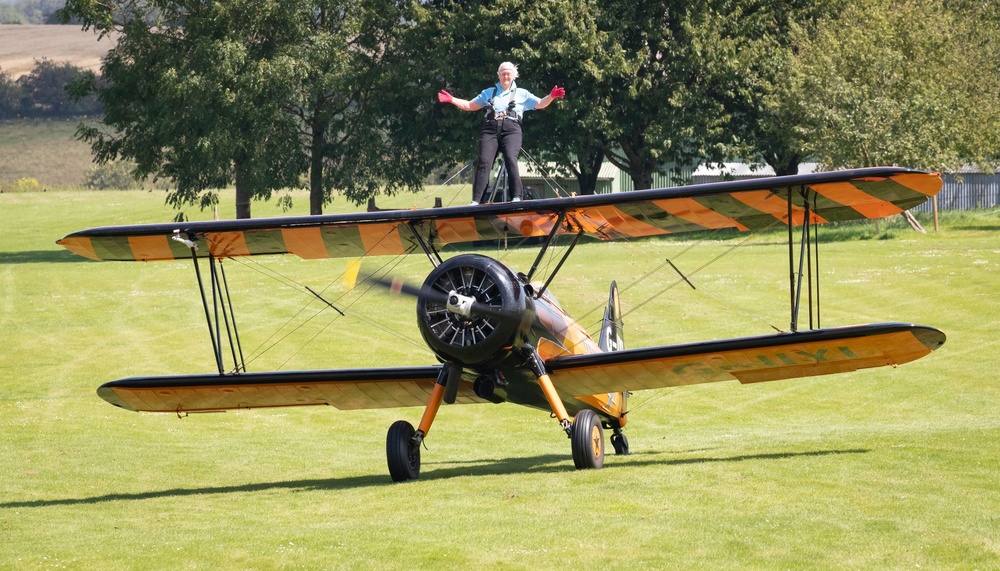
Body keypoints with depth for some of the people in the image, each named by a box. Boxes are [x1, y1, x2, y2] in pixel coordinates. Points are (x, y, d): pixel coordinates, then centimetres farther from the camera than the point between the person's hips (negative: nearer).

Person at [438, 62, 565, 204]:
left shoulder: (522, 94, 21)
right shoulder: (489, 92, 28)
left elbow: (540, 104, 15)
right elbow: (470, 105, 30)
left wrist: (551, 96, -4)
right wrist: (451, 99, 19)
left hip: (511, 130, -2)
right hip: (490, 130, 2)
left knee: (511, 160, -25)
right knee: (484, 162, -15)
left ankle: (516, 197, -28)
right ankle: (476, 201, -22)